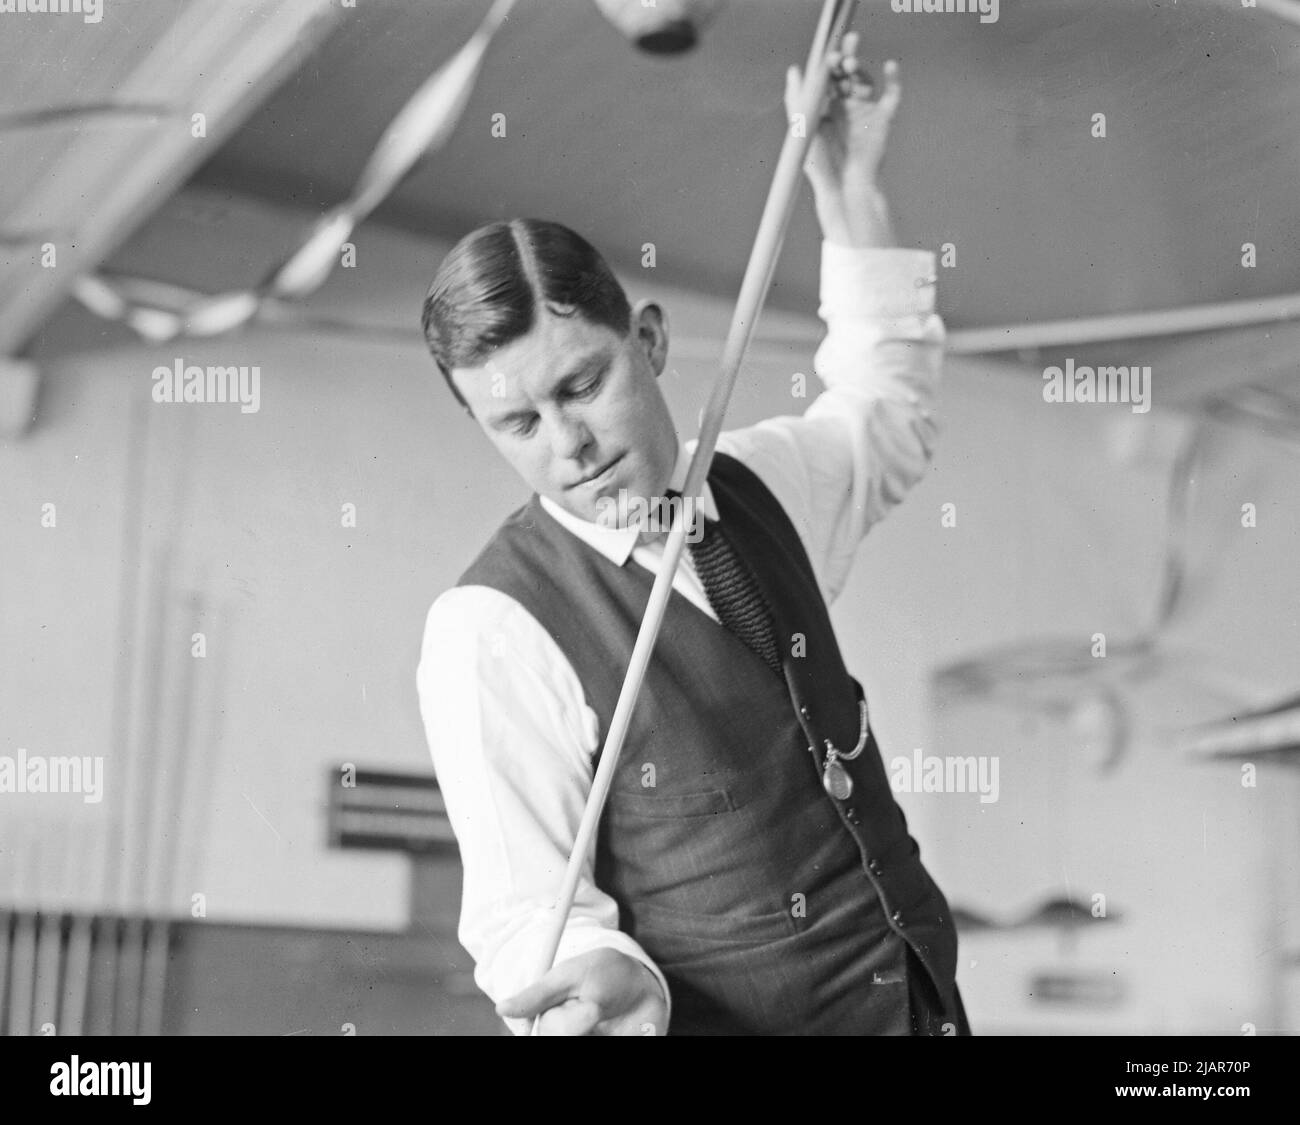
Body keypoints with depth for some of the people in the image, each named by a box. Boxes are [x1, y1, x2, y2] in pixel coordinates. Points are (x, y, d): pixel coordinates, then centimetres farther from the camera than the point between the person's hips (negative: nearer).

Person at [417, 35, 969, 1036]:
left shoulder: (762, 483, 1)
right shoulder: (490, 631, -16)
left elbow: (890, 413, 22)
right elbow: (524, 911, -15)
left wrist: (847, 189, 13)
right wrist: (607, 981, -37)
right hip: (730, 1019, -5)